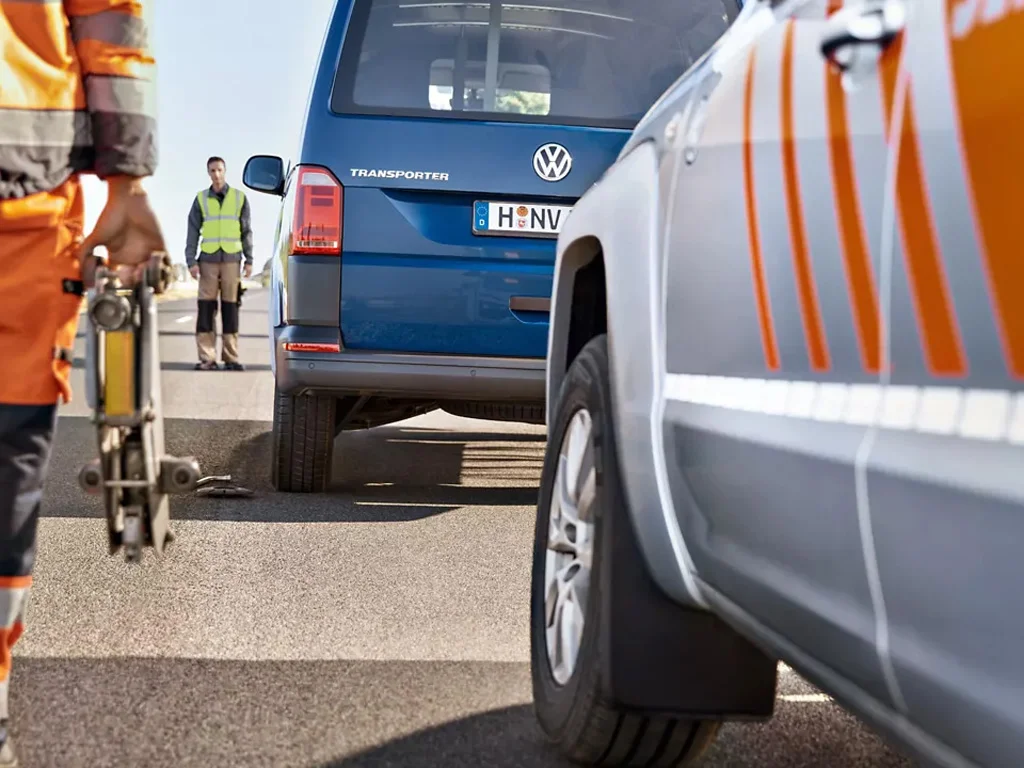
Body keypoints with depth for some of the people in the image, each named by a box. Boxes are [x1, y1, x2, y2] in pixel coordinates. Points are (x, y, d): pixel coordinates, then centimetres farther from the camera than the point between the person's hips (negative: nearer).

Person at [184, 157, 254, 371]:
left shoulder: (240, 198, 7)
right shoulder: (201, 199, 7)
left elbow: (246, 231, 10)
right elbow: (193, 232, 7)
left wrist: (249, 260, 5)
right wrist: (191, 261, -1)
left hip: (232, 259, 0)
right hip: (208, 259, 0)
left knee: (230, 308, 2)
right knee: (206, 307, -3)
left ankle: (231, 357, 6)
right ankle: (207, 358, -1)